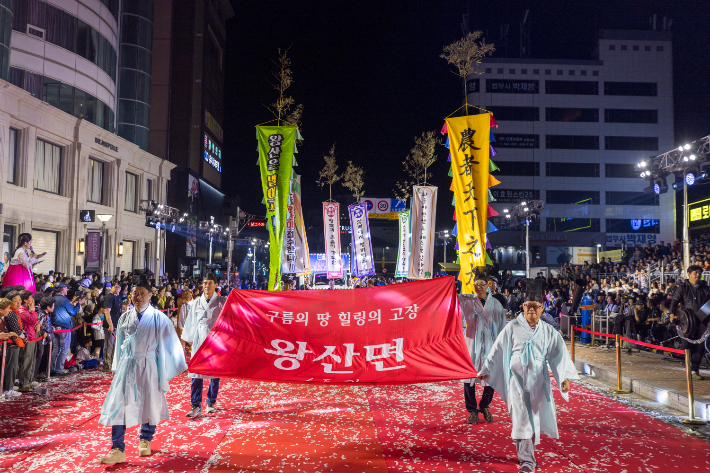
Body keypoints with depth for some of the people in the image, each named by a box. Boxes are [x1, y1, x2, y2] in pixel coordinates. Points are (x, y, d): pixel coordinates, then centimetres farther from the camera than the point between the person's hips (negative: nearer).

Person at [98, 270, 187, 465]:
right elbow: (119, 344, 13)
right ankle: (118, 450, 4)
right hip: (127, 366, 3)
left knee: (150, 403, 10)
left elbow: (170, 343, -3)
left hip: (148, 366, -2)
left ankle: (145, 441, 33)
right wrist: (118, 366, 14)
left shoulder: (158, 318, -7)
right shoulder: (125, 317, 3)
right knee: (119, 405, -3)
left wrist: (174, 367, -2)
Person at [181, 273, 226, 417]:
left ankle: (211, 403, 19)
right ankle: (196, 406, -1)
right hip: (199, 340, 1)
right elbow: (191, 322, 12)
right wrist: (188, 339, 13)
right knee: (196, 373, -4)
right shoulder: (197, 303, 7)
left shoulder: (222, 302, 1)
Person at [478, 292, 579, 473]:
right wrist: (486, 370, 8)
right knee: (521, 419, -8)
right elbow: (498, 351, 4)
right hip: (517, 379, -2)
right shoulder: (512, 328, 0)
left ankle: (529, 453, 31)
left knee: (535, 418, 9)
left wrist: (564, 377, -15)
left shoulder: (549, 332, 5)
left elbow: (560, 354, -2)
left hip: (539, 380, 2)